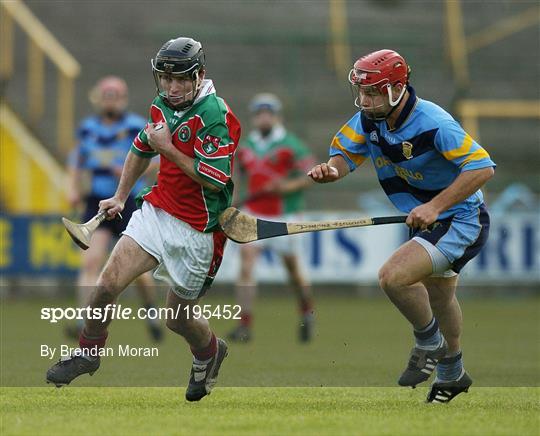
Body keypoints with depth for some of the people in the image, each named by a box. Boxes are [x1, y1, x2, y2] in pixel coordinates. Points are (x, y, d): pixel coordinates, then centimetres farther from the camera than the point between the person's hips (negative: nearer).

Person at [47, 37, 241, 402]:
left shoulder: (216, 116, -19)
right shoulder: (163, 106, 6)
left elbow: (214, 180, -24)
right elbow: (142, 150, 26)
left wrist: (168, 148, -20)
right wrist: (120, 196, 23)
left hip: (197, 230, -6)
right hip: (157, 211, 6)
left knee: (179, 319, 7)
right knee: (108, 284, -10)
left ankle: (209, 352, 40)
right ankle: (88, 353, 12)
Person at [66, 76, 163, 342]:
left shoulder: (136, 127, -5)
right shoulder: (88, 128, 7)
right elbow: (76, 161, 22)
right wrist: (73, 189, 7)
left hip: (128, 204, -2)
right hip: (96, 205, 2)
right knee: (90, 262, -14)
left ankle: (151, 310, 32)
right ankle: (85, 323, -20)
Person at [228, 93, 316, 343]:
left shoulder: (290, 145, -6)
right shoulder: (246, 147, 9)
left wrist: (287, 186, -21)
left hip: (282, 217, -3)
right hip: (253, 214, 3)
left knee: (292, 268, 8)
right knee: (245, 264, -13)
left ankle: (307, 313, 35)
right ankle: (244, 325, -15)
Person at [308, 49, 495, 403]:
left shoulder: (432, 123, -31)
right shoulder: (368, 121, -9)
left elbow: (482, 167, -34)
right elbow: (345, 152, 3)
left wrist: (435, 206, -37)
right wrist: (332, 169, -22)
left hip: (461, 220, -9)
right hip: (428, 224, 9)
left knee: (394, 276, -26)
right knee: (438, 297, 28)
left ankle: (430, 343, 0)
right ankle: (452, 372, 52)